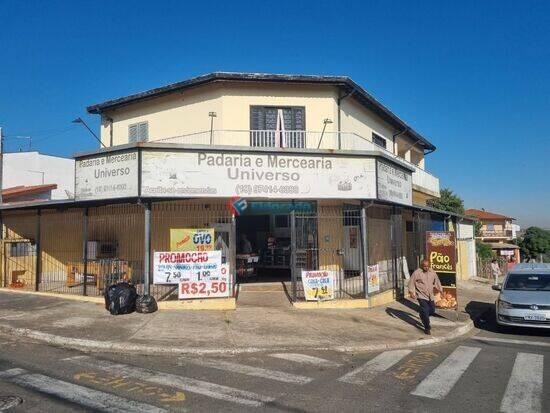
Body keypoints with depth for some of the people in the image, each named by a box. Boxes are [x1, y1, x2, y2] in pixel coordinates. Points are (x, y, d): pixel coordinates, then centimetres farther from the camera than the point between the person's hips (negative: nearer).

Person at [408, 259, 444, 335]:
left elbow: (436, 281, 16)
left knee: (432, 310, 12)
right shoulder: (417, 273, -13)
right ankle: (427, 328, 4)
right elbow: (411, 282, -8)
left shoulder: (432, 272, 2)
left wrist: (440, 290, 15)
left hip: (430, 296, 6)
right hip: (421, 296, -6)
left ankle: (423, 316, 43)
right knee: (425, 311, -10)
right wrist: (411, 292, -15)